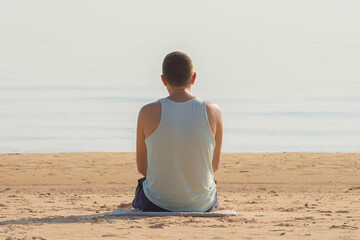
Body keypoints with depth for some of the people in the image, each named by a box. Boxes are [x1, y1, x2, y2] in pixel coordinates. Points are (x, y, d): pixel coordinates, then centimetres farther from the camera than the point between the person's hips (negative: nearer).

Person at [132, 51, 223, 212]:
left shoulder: (148, 113, -14)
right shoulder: (213, 112, -11)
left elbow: (142, 166, -2)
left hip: (157, 204, -1)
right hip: (203, 204, 1)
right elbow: (214, 165, 1)